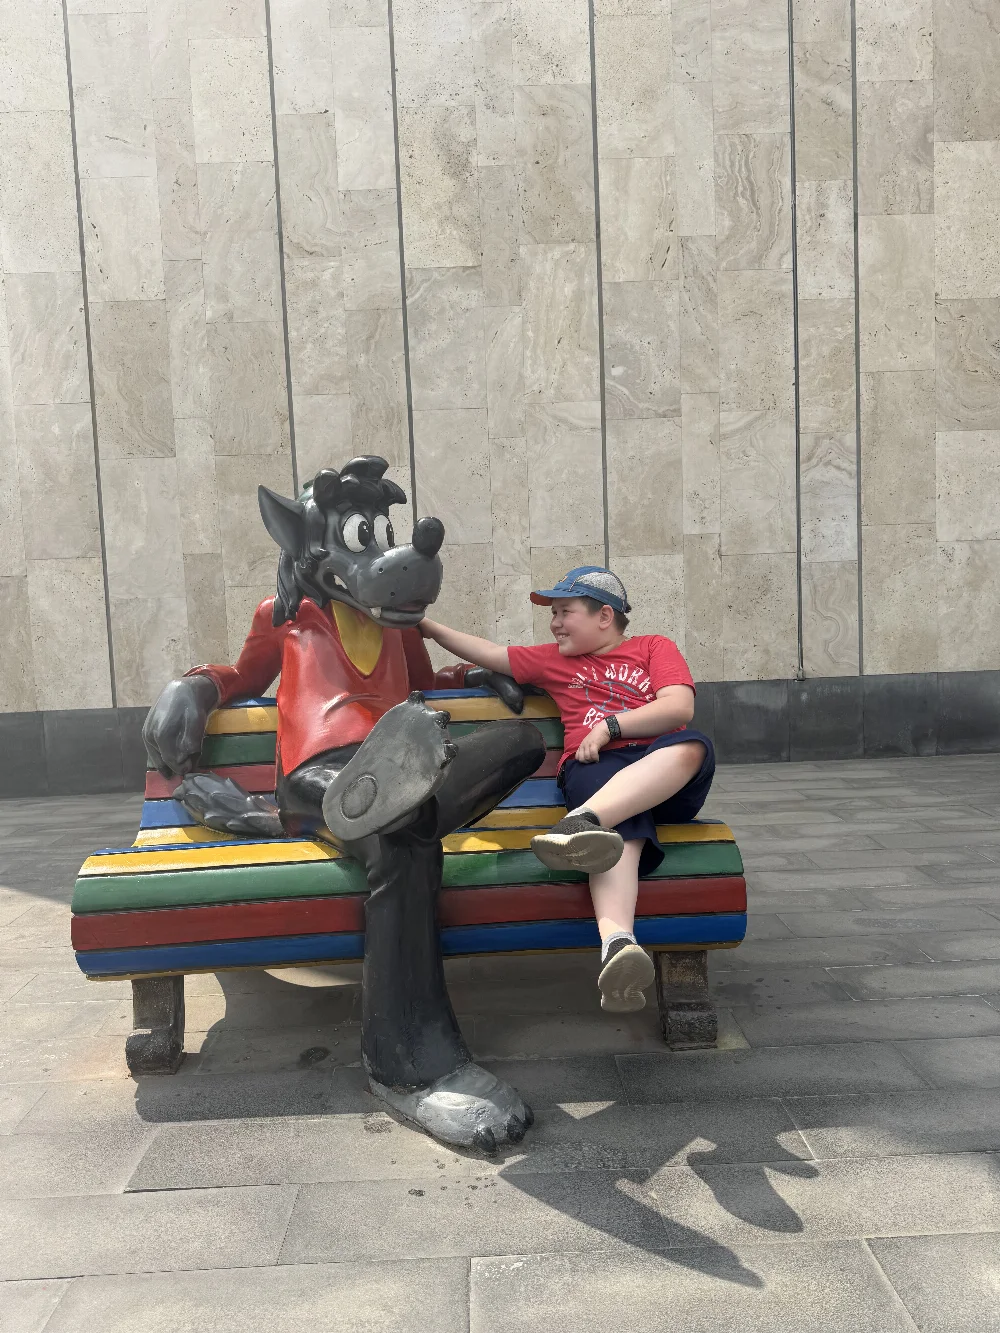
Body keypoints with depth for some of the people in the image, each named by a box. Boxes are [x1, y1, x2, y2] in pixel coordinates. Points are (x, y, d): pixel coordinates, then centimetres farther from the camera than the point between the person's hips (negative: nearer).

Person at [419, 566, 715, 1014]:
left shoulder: (654, 647, 19)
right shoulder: (555, 659, 29)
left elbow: (680, 708, 2)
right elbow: (489, 653, 32)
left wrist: (611, 726, -5)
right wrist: (429, 627, 32)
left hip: (665, 774, 0)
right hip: (594, 767, 0)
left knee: (692, 746, -37)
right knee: (621, 826, -37)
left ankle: (585, 820, -53)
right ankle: (616, 942, -61)